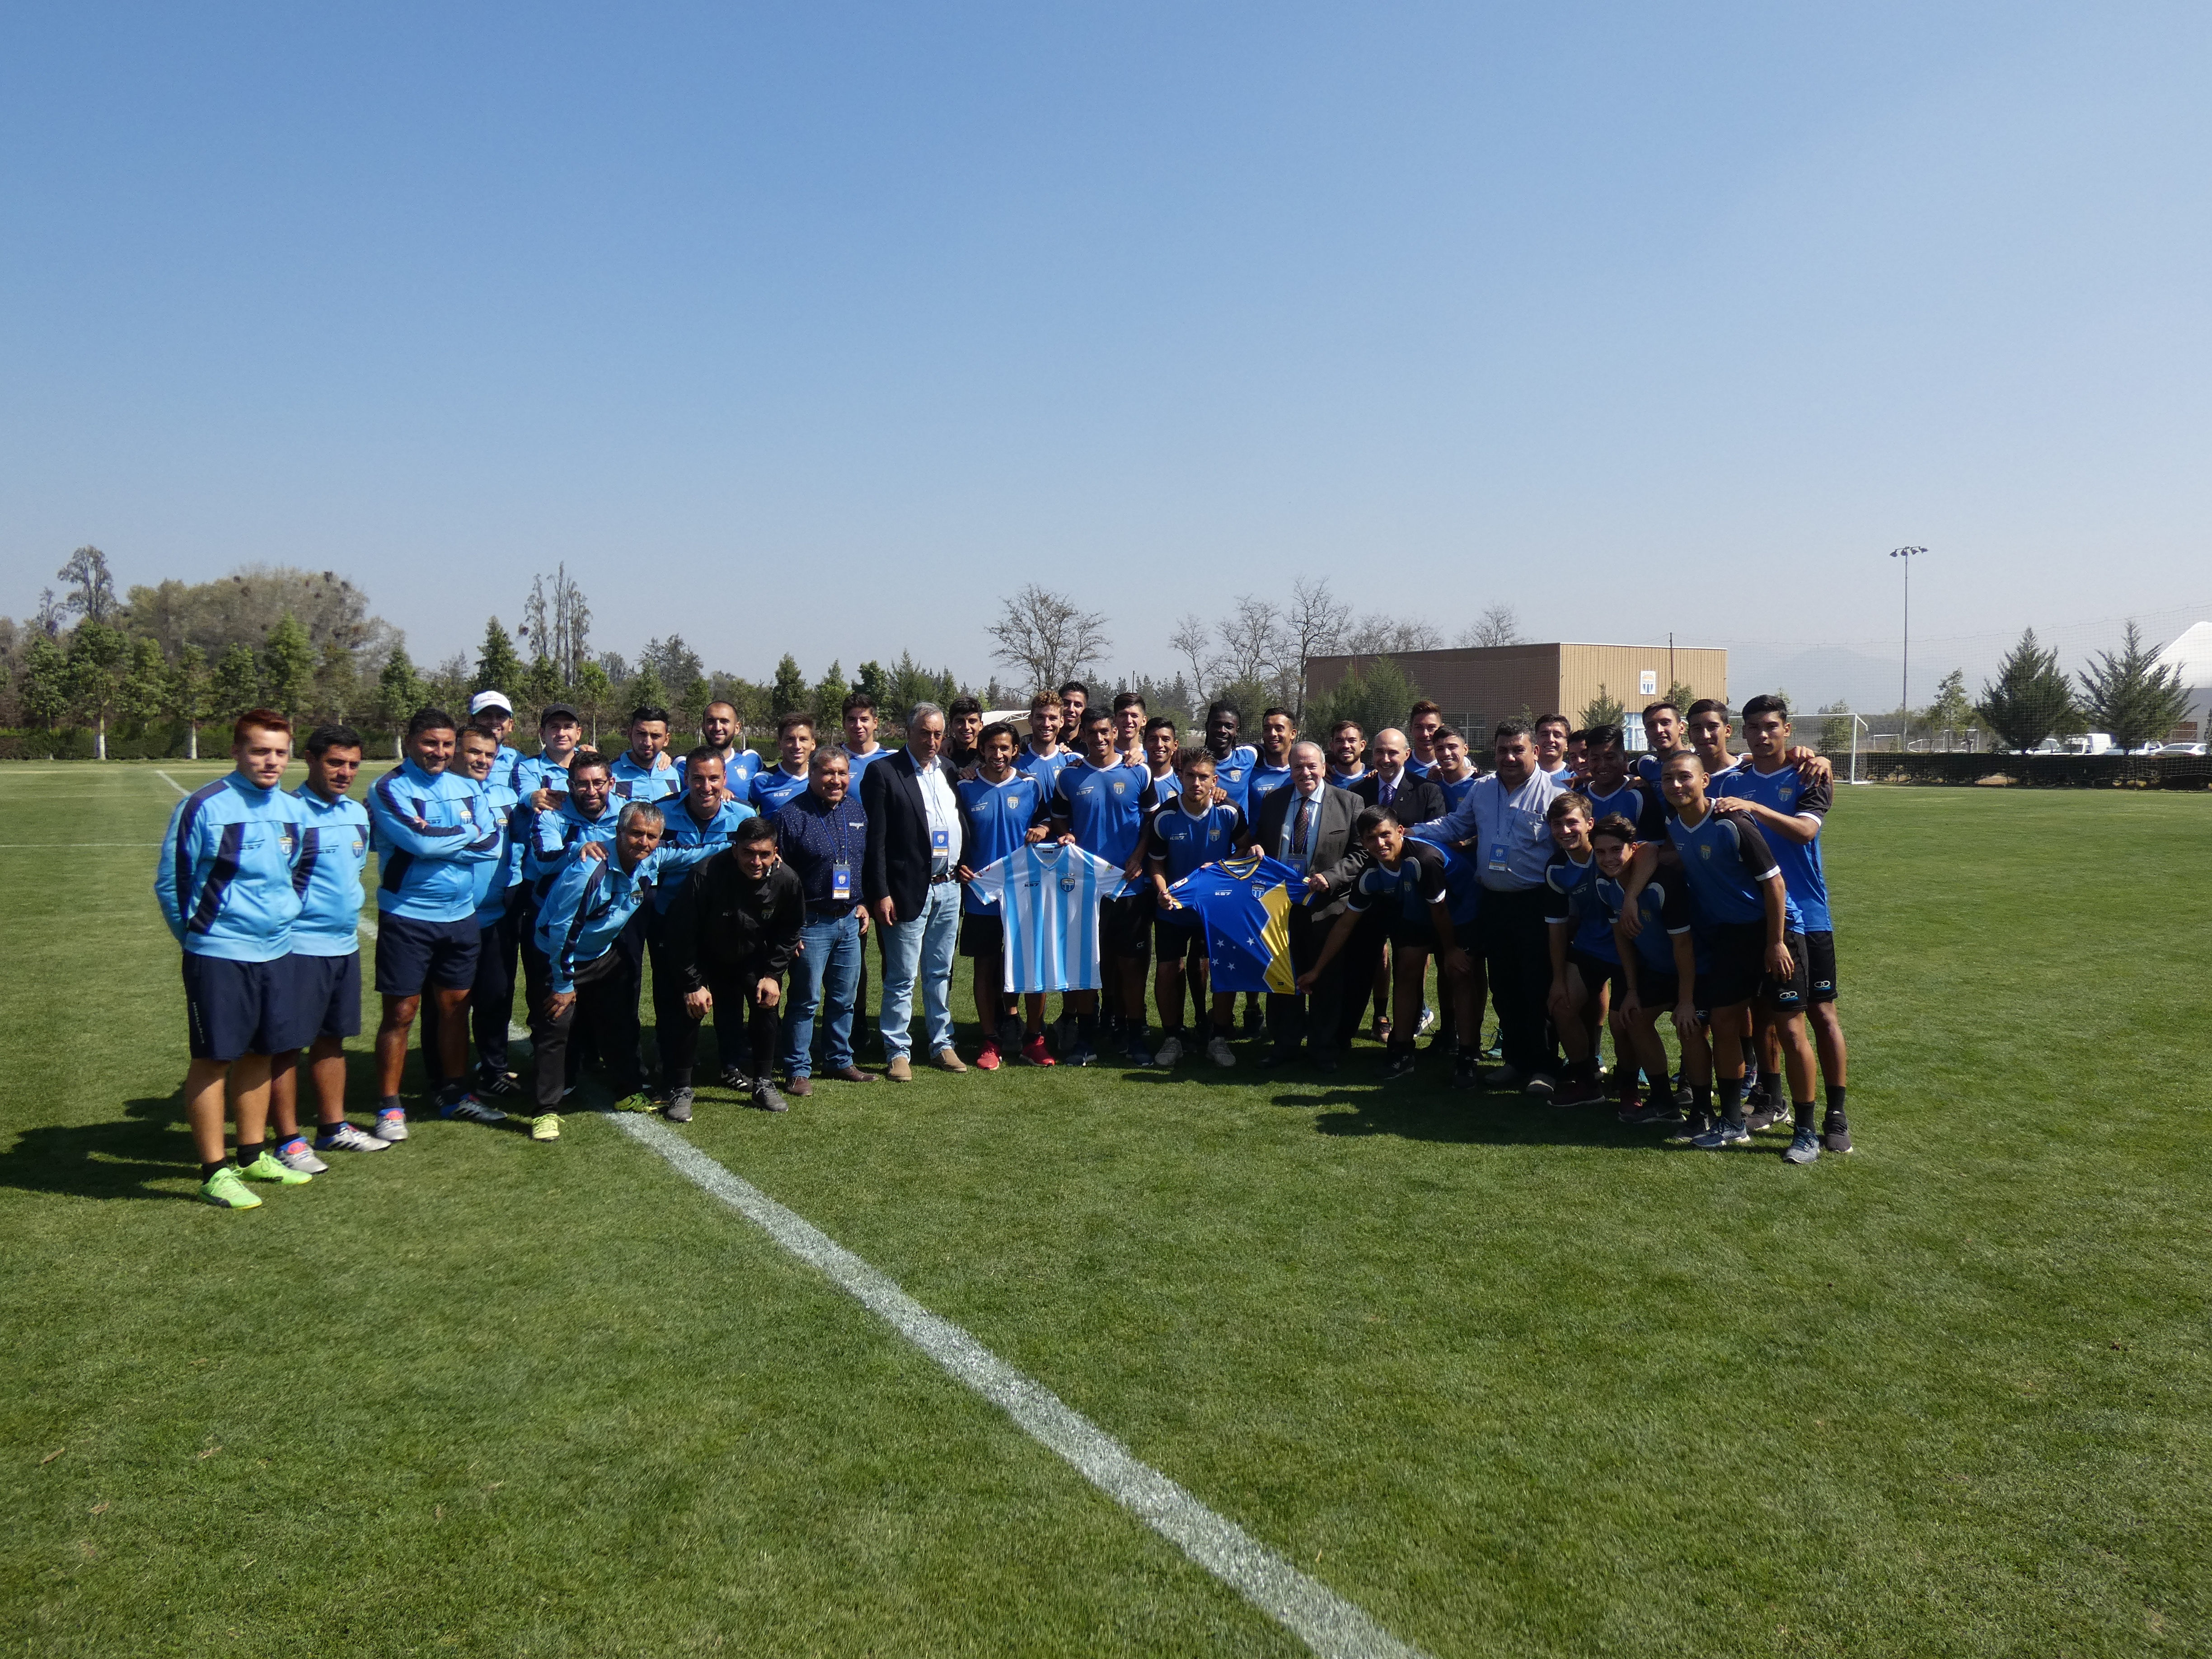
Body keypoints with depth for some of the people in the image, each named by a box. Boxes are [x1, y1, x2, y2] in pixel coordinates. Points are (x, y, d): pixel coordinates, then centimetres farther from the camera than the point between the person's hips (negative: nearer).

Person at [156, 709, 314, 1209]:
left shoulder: (292, 810, 7)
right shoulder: (204, 807, -12)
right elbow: (170, 881, -6)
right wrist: (196, 935, 3)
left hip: (276, 953, 6)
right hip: (218, 956, -6)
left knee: (260, 1052, 14)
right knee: (214, 1058, 1)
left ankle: (252, 1156, 27)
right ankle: (215, 1171, 9)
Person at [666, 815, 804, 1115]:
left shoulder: (786, 880, -24)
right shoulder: (706, 876, -35)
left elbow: (789, 931, -4)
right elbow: (681, 933, -23)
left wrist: (773, 974, -10)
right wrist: (693, 984, -21)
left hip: (754, 959, 3)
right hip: (705, 958, -2)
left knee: (768, 1006, -9)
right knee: (690, 1011, -12)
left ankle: (763, 1084, 7)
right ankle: (681, 1089, 4)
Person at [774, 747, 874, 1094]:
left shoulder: (856, 812, 10)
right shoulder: (792, 814, -10)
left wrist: (863, 904, 14)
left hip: (849, 921, 6)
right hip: (811, 923, -6)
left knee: (844, 998, 14)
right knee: (806, 1000, 0)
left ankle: (839, 1061, 27)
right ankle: (797, 1070, 10)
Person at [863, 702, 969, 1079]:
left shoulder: (950, 771, 11)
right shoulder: (883, 773, -6)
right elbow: (875, 839, -10)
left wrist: (965, 865, 5)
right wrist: (881, 894, -14)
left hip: (949, 888, 5)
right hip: (909, 889, -5)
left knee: (940, 973, 14)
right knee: (902, 977, 1)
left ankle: (941, 1044, 25)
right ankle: (897, 1052, 12)